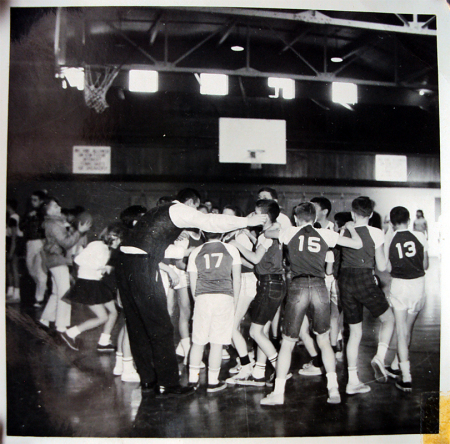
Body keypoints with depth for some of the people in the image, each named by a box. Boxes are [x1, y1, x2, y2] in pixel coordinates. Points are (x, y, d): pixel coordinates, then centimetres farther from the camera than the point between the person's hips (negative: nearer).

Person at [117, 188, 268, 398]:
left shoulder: (159, 212, 26)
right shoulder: (179, 210, 0)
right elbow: (211, 222, -8)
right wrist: (248, 221, -3)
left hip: (127, 261, 9)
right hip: (142, 265, -9)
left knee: (138, 325, 12)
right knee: (160, 327, -2)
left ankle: (148, 381, 21)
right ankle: (167, 384, 5)